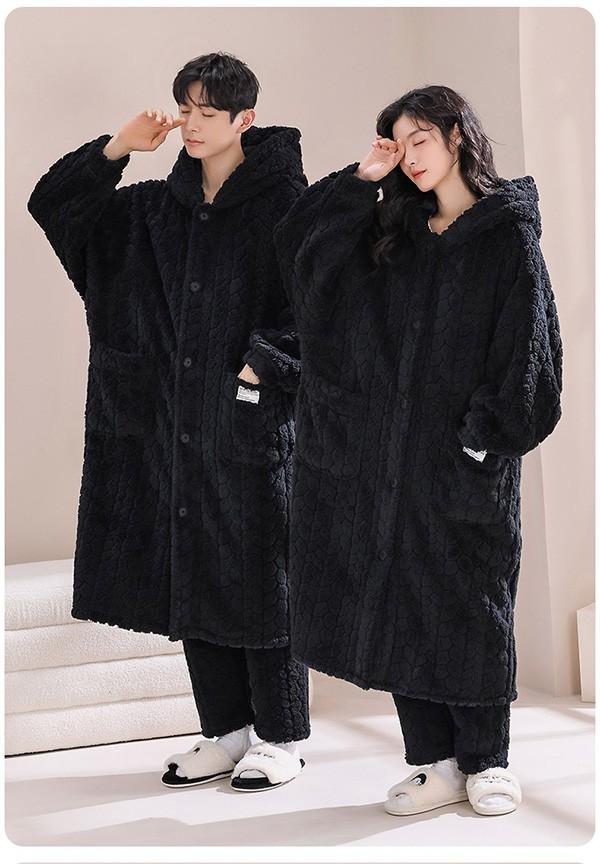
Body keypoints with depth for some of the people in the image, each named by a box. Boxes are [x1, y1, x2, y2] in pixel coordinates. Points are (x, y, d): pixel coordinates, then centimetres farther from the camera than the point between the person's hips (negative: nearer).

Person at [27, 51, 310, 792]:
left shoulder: (284, 203, -4)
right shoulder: (156, 208, 11)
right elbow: (53, 205, 11)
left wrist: (263, 366, -19)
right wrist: (116, 149, -2)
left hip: (252, 424, -6)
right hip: (176, 425, 6)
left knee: (257, 576, 0)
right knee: (191, 576, 9)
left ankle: (282, 738, 12)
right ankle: (228, 730, 21)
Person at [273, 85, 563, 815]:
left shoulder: (508, 235, -3)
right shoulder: (393, 232, 12)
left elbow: (525, 345, -8)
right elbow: (297, 238, 13)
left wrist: (484, 436, -15)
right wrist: (361, 179, 3)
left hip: (464, 455, -5)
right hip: (390, 453, 5)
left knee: (468, 604, 2)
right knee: (398, 603, 5)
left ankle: (486, 764, 15)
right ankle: (437, 763, 14)